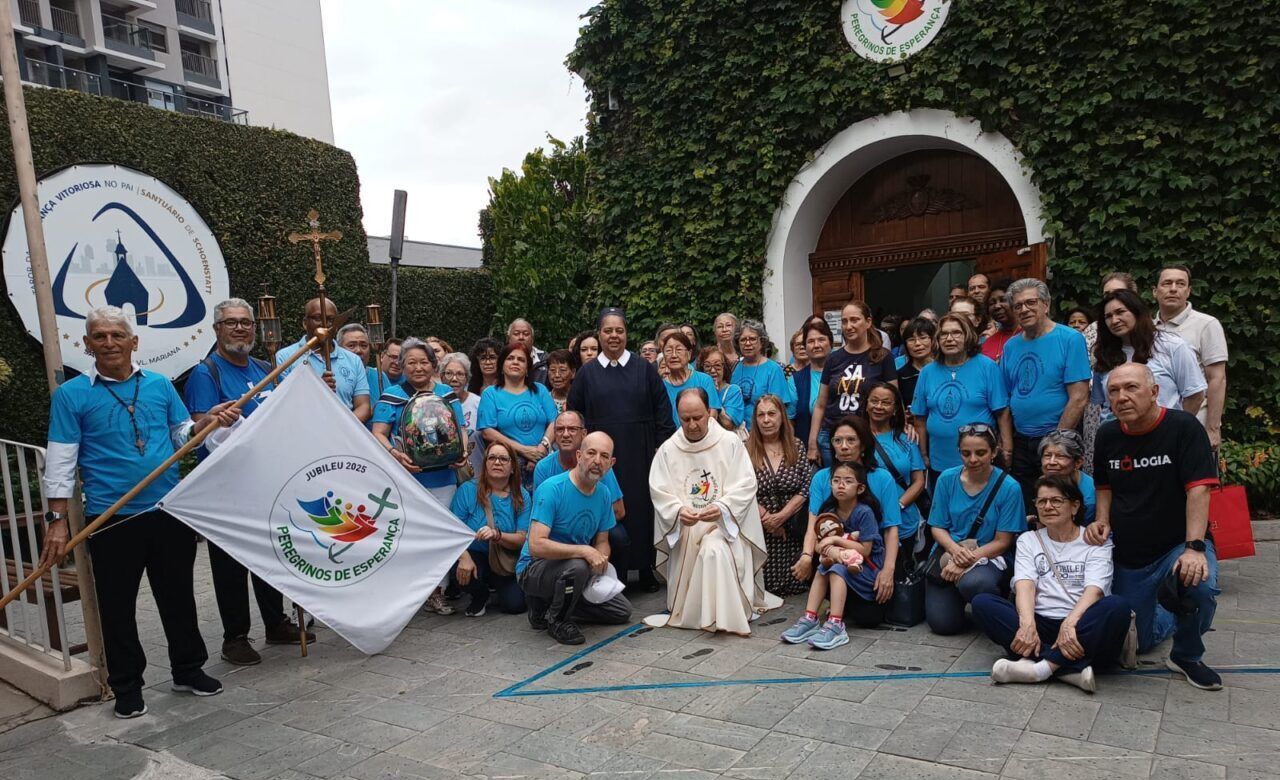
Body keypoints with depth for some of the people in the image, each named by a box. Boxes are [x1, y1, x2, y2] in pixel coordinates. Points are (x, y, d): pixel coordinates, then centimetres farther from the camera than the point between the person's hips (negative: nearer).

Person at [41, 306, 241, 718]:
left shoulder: (160, 384, 6)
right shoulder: (71, 395, -2)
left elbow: (182, 435, 14)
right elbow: (60, 461, -4)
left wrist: (207, 422, -7)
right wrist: (57, 520, -8)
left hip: (170, 511, 3)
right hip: (111, 518, -3)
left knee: (178, 595, 13)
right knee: (118, 606, 8)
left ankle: (189, 670, 29)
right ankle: (127, 687, 23)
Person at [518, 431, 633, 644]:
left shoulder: (603, 495, -1)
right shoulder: (551, 489, -23)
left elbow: (602, 542, 9)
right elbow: (536, 545, -32)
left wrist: (601, 560, -15)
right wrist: (584, 551, -36)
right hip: (533, 569, -7)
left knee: (622, 611, 7)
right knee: (577, 566, -37)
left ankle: (549, 604, 15)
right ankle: (556, 620, -9)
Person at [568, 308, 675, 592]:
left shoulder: (645, 369, 4)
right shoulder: (587, 373, 6)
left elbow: (663, 413, 3)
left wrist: (661, 449, -5)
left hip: (640, 454, 0)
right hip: (601, 455, 0)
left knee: (643, 509, 5)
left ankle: (647, 572, 17)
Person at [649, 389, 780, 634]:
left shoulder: (730, 442, -3)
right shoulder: (668, 449, 1)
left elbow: (745, 485, -7)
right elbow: (659, 493, -1)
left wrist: (721, 508, -24)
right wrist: (678, 511, -22)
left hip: (724, 524, -2)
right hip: (683, 531, 3)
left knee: (714, 551, -31)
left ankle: (723, 616, -19)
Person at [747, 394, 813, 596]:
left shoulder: (796, 447, 4)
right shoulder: (746, 449, -3)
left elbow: (806, 488, -2)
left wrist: (780, 516, -13)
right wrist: (766, 518, -14)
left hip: (792, 529, 2)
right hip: (757, 530, -2)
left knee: (794, 583, 0)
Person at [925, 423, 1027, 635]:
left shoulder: (1009, 487, -11)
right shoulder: (947, 479, -2)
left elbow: (1002, 542, -9)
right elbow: (937, 527, 2)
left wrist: (967, 560, -22)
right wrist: (955, 550, -19)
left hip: (989, 556, -2)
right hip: (948, 553, 3)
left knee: (972, 583, -38)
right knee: (942, 623, -13)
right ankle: (956, 595, 22)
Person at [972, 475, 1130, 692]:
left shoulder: (1096, 541, 9)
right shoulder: (1028, 540, 15)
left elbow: (1094, 590, -9)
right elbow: (1025, 585, -3)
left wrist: (1070, 623, -29)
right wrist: (1027, 624, -23)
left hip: (1081, 628, -2)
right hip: (1040, 625, 2)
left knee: (1117, 606, -32)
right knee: (981, 603, -22)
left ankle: (1043, 666, -32)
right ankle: (1071, 670, -31)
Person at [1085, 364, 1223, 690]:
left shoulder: (1183, 427, -14)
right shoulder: (1107, 434, 1)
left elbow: (1198, 490, -20)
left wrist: (1194, 547, -29)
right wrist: (1102, 520, -3)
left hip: (1178, 545, -4)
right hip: (1128, 556, 4)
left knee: (1199, 586, -38)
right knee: (1136, 643, 9)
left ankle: (1187, 656, -7)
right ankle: (1167, 617, 45)